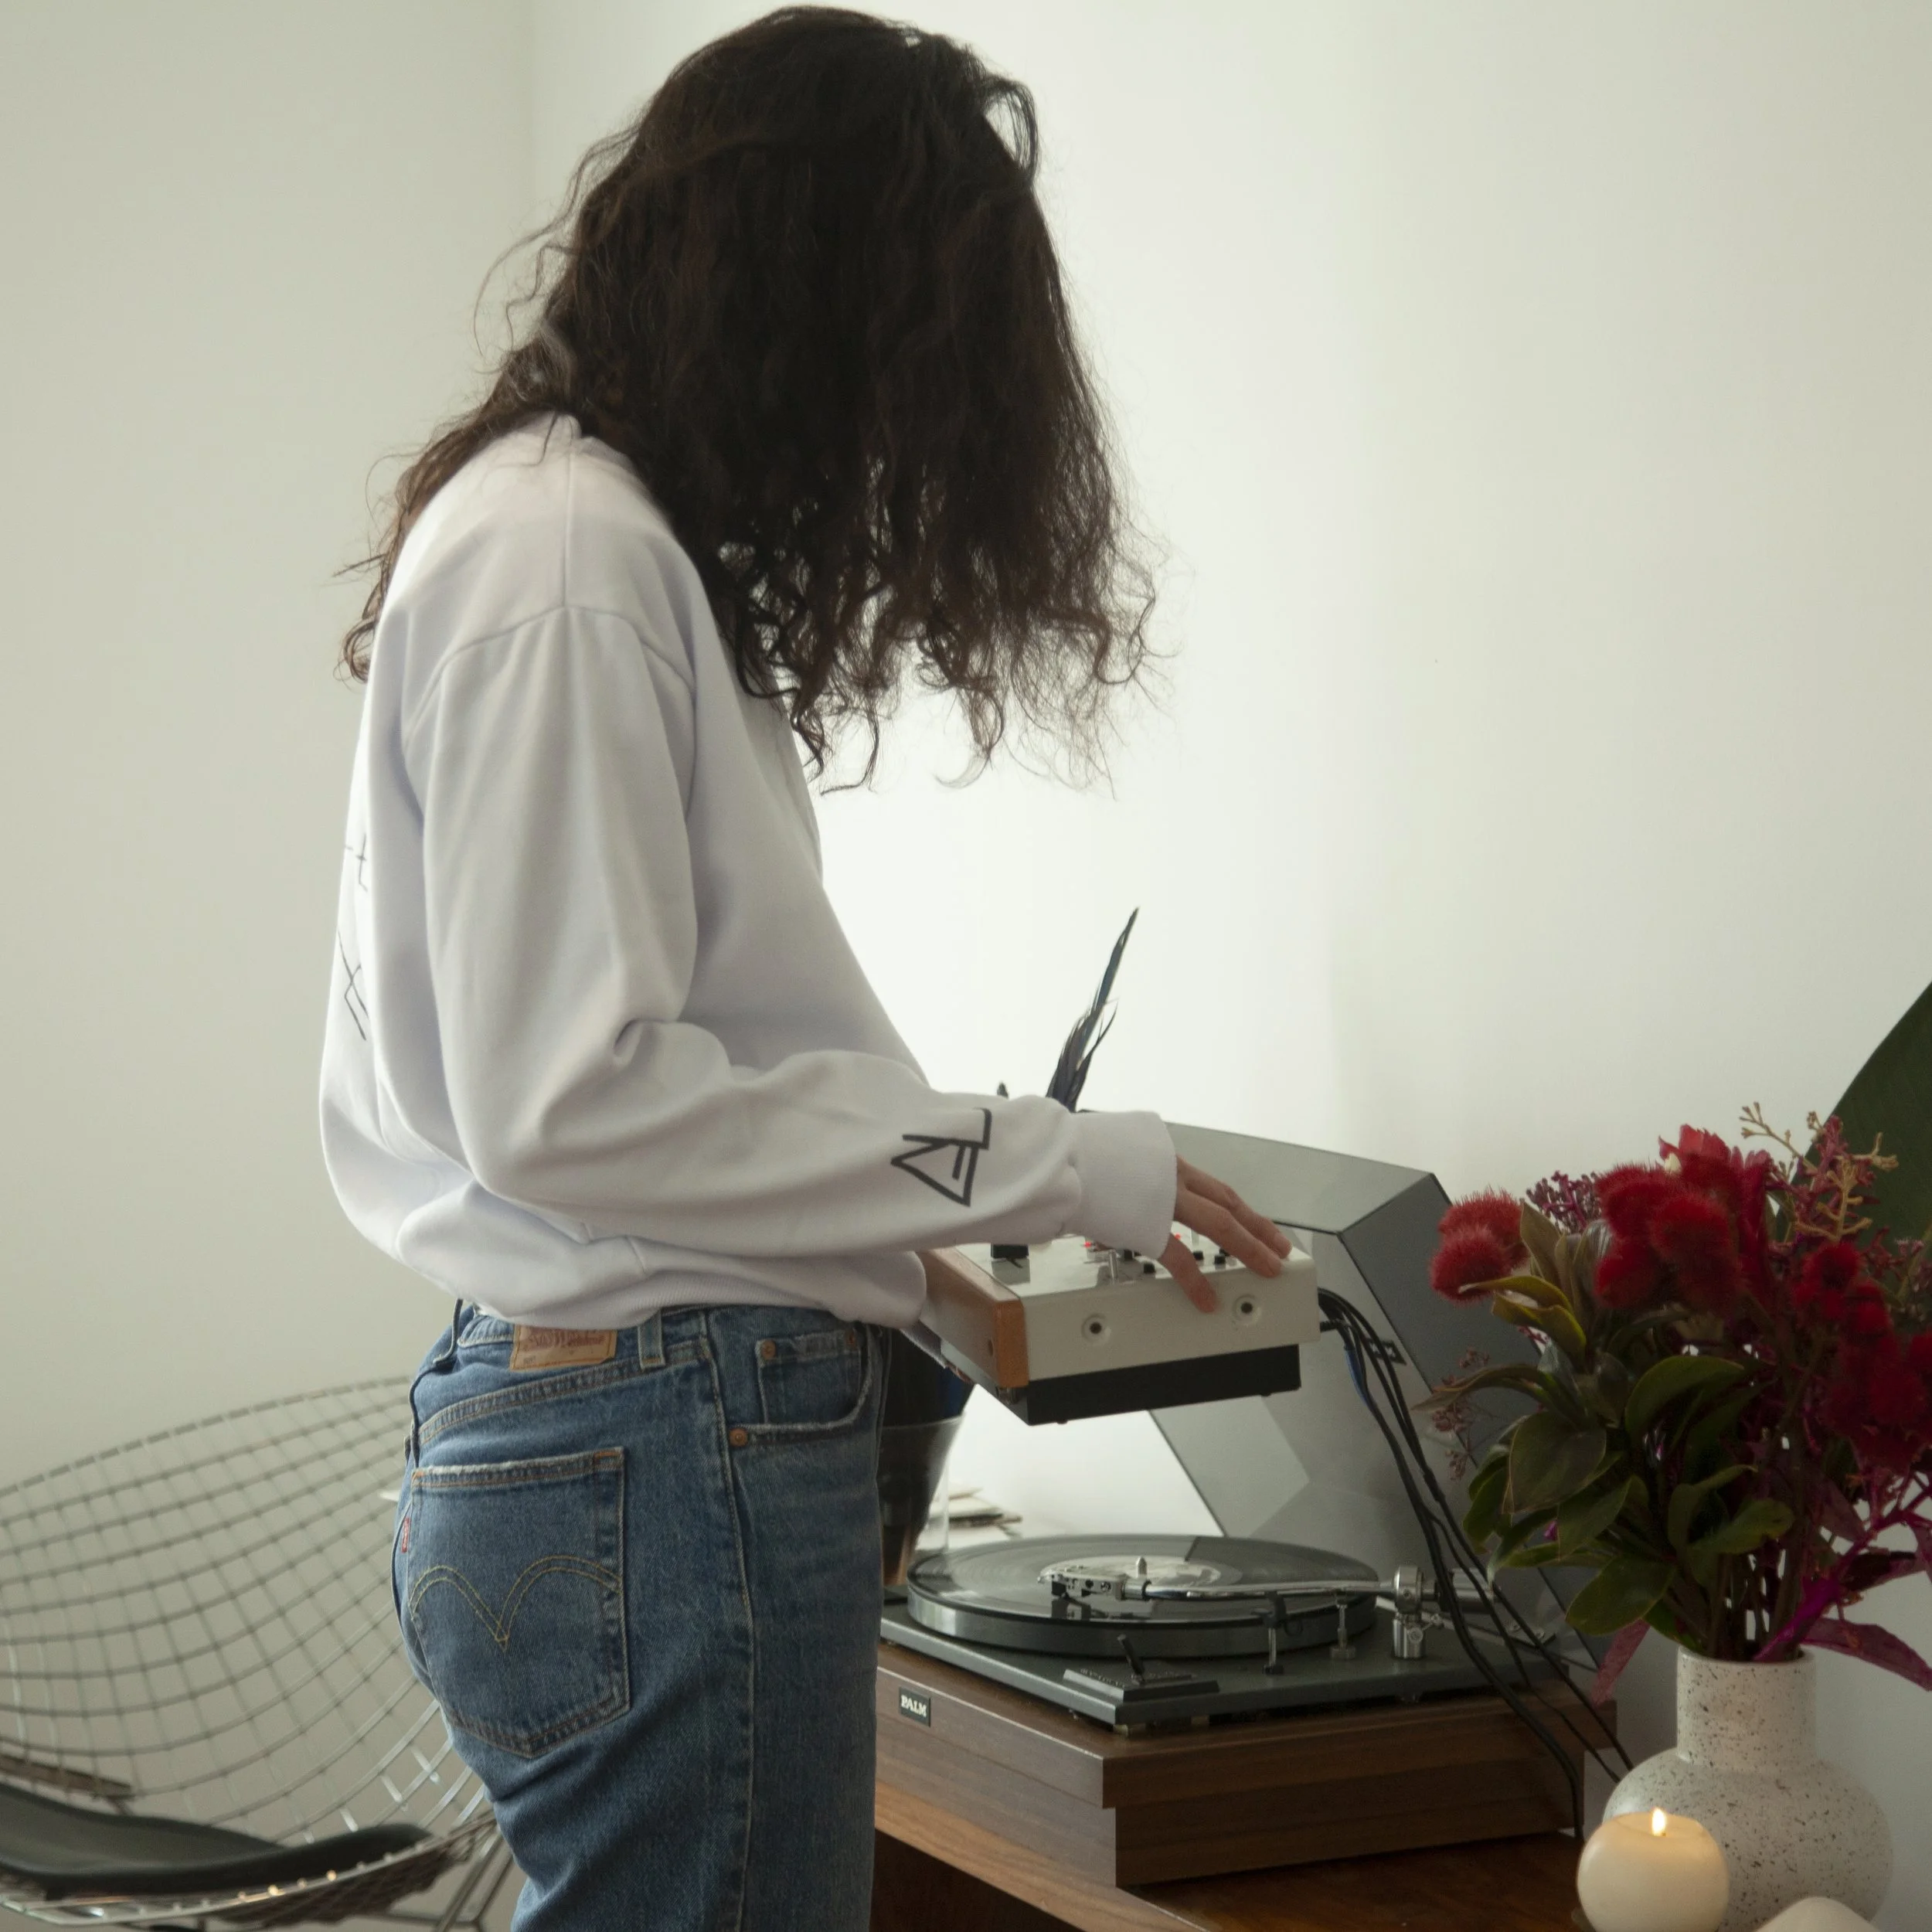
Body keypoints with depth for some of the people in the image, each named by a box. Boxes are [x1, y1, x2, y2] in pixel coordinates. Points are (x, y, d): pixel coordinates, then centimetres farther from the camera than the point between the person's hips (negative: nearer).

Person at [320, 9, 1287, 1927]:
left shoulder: (593, 534, 17)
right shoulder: (563, 552, -13)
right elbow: (569, 1100, -18)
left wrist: (899, 1219, 16)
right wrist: (1048, 1165, -13)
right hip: (664, 1461, -10)